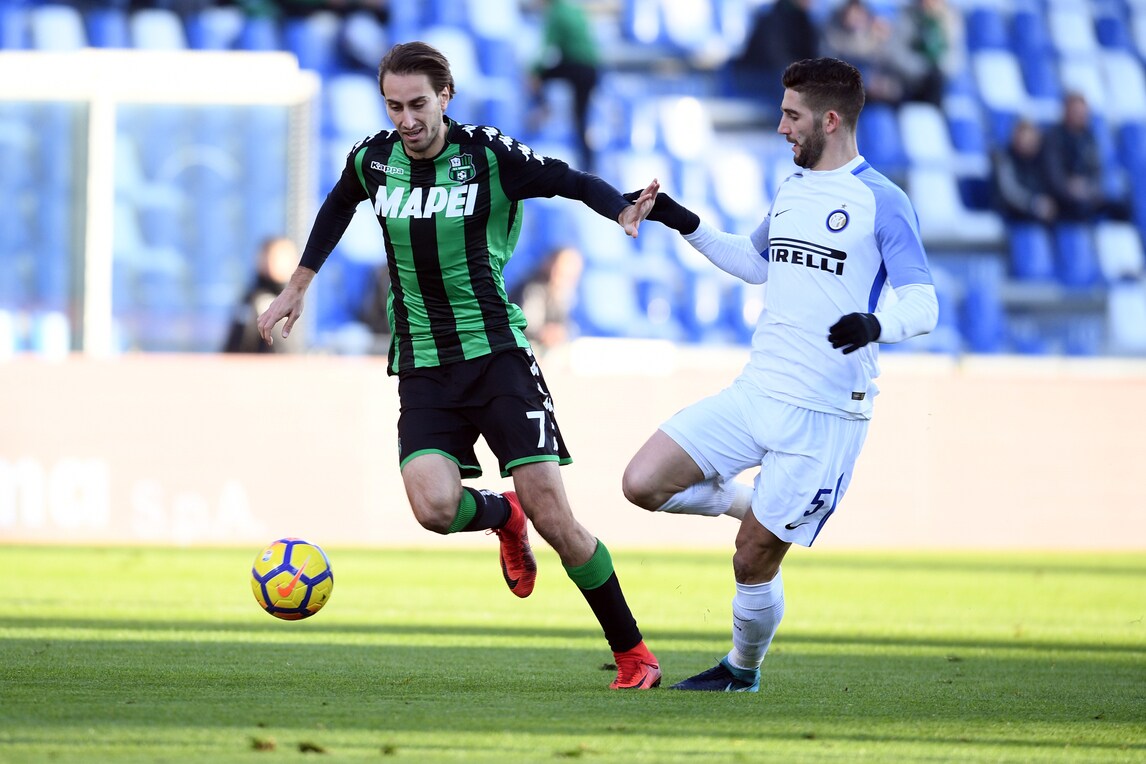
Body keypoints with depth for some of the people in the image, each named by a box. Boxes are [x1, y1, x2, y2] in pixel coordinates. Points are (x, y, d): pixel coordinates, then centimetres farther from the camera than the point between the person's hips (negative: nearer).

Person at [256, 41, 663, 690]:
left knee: (552, 515, -10)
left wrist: (624, 213, -23)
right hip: (422, 366, 3)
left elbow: (574, 182, -2)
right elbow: (337, 209, 24)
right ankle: (502, 516, 16)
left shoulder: (489, 155, -9)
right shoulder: (372, 160, 3)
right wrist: (297, 287, 30)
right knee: (434, 505, -22)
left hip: (497, 351, -3)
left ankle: (634, 655, 4)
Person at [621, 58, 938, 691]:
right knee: (643, 484, -7)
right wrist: (687, 226, 22)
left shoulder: (880, 202, -9)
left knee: (754, 560, -1)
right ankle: (761, 508, 17)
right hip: (755, 394, 7)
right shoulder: (791, 189, 13)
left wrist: (876, 323, -34)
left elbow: (922, 307, -13)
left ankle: (743, 669, 26)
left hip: (825, 416, -7)